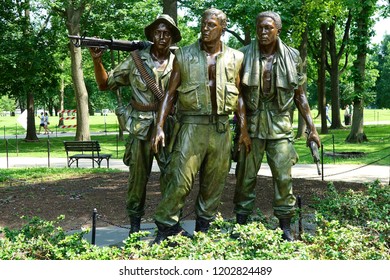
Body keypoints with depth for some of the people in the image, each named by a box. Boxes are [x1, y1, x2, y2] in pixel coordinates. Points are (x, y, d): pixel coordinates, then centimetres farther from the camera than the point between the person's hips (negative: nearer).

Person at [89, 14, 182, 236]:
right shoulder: (136, 60, 3)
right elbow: (106, 84, 6)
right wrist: (97, 61, -9)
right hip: (141, 128, -1)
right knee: (138, 177, 5)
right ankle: (135, 226, 17)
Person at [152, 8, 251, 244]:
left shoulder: (235, 58, 8)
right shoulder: (184, 56, 3)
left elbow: (239, 95, 13)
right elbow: (170, 94, 4)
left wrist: (244, 129, 6)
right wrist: (160, 127, -4)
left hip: (221, 128, 3)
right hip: (192, 125, -2)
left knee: (215, 182, 7)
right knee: (181, 178, -9)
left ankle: (204, 229, 21)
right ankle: (166, 226, 5)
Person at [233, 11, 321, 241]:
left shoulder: (292, 57, 3)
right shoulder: (244, 56, 0)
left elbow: (300, 95, 8)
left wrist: (312, 128, 5)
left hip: (280, 125, 1)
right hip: (251, 124, 0)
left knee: (284, 177, 0)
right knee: (246, 176, 4)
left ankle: (285, 226, 12)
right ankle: (241, 224, 16)